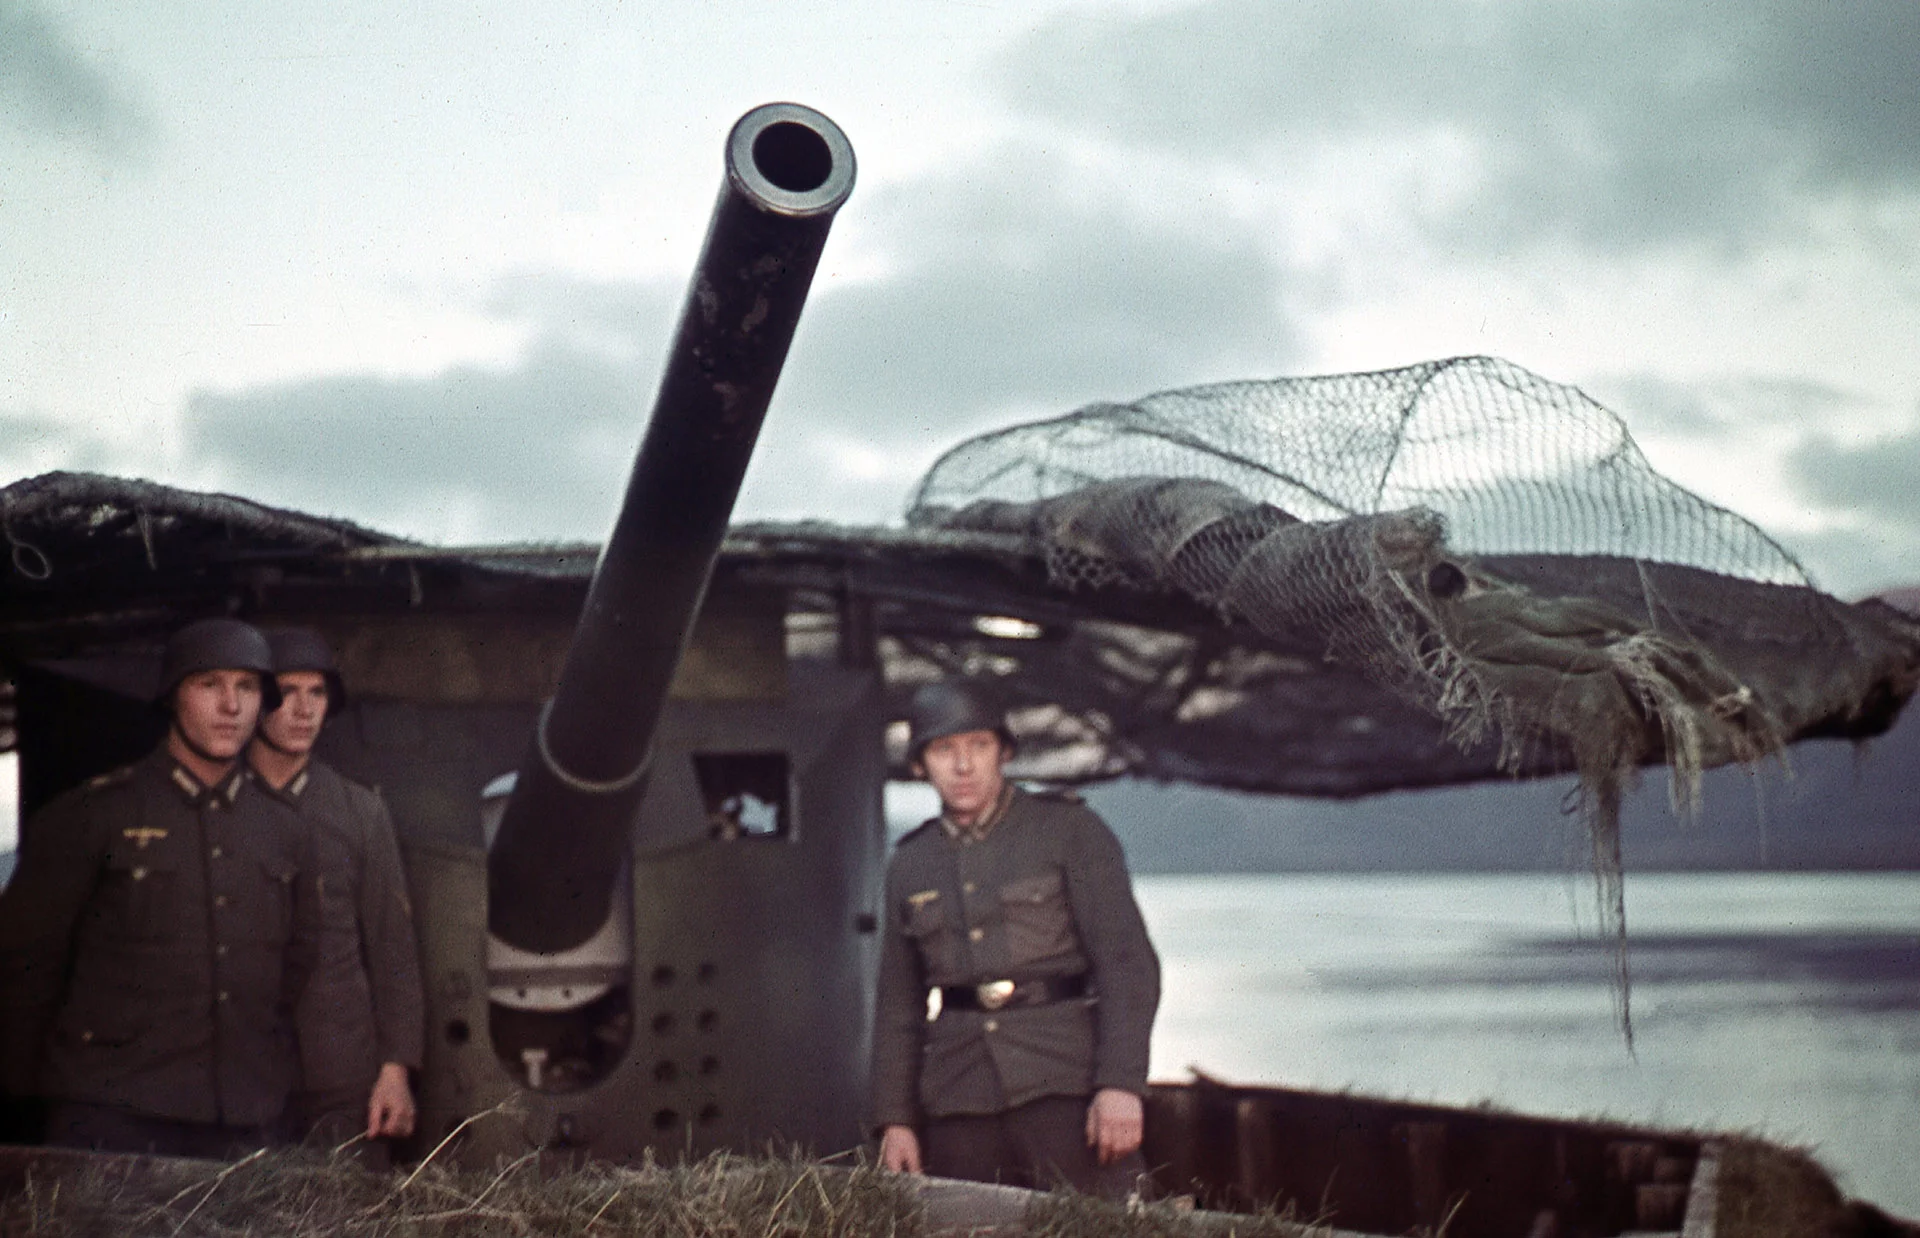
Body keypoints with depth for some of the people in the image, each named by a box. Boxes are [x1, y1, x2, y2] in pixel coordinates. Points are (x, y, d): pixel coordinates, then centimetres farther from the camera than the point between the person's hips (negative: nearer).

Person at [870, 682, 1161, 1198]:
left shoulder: (1069, 830, 3)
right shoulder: (910, 864, 15)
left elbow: (1127, 961, -5)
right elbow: (897, 1003, 18)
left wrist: (1121, 1083, -15)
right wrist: (894, 1119, 10)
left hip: (1065, 1082, -3)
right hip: (959, 1094, 4)